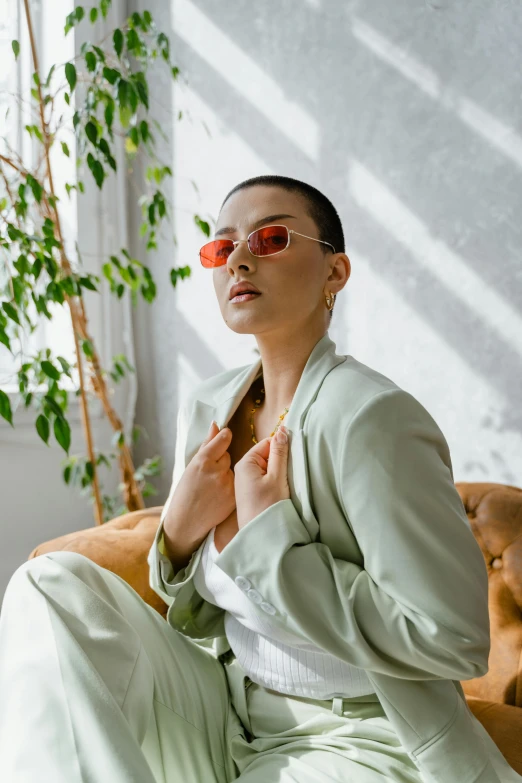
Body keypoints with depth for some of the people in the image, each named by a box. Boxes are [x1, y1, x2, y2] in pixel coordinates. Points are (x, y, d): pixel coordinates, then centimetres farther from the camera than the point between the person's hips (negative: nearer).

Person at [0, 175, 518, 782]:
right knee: (53, 584, -10)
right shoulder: (205, 410, 3)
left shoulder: (371, 416, -19)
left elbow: (454, 638, -23)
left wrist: (270, 535, -19)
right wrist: (178, 533, -10)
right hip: (226, 726, 7)